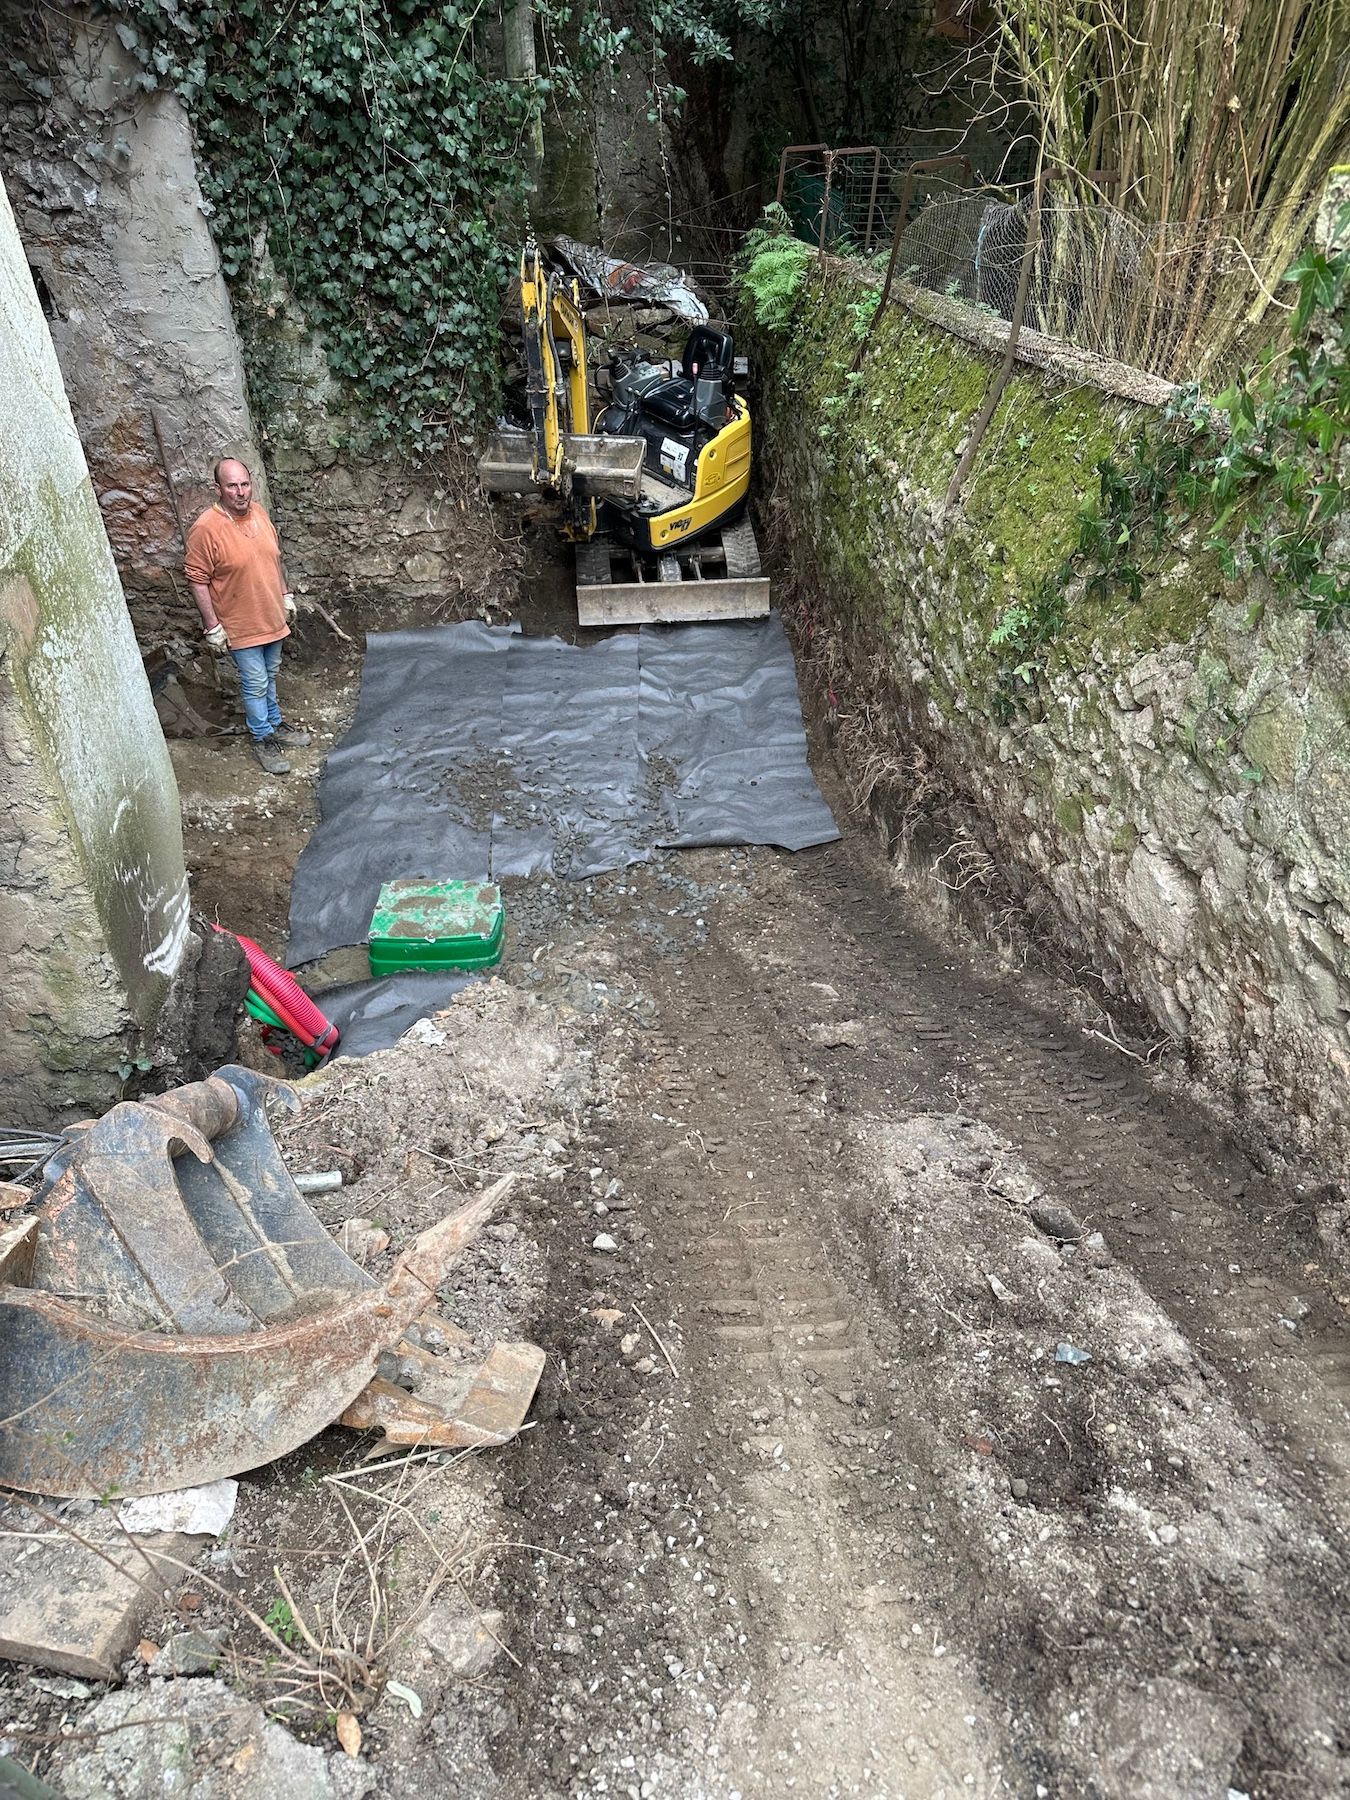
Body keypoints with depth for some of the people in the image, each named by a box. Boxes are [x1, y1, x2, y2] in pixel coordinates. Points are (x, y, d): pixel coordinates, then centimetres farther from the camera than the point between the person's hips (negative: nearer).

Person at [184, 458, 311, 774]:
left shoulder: (258, 512, -2)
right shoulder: (206, 529, -22)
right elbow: (197, 580, -17)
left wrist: (286, 595, 15)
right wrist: (212, 626, -17)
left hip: (272, 616, 6)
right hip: (241, 625, -6)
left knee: (270, 675, 22)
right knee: (256, 684, 5)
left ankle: (275, 723, 40)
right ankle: (263, 739, 21)